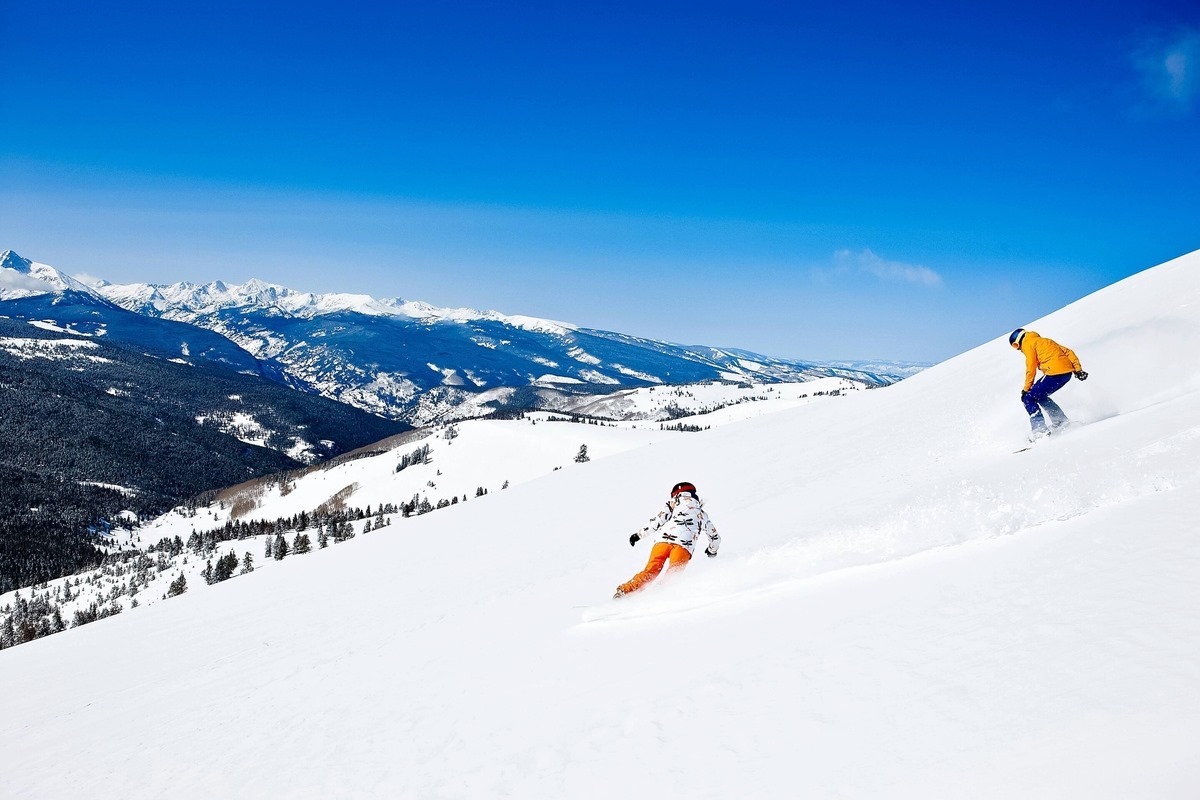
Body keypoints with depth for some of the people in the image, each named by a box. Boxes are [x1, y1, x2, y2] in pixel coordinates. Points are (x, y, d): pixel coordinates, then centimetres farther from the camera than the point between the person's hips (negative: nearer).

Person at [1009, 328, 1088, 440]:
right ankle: (1061, 421, 25)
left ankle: (1040, 429, -12)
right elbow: (1068, 352, 23)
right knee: (1040, 396, 24)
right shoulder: (1044, 341, 30)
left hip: (1055, 372, -9)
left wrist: (1026, 389, 5)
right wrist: (1078, 369, 15)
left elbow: (1031, 369, -2)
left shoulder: (1028, 343, 5)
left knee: (1028, 398, -3)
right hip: (1068, 371, 9)